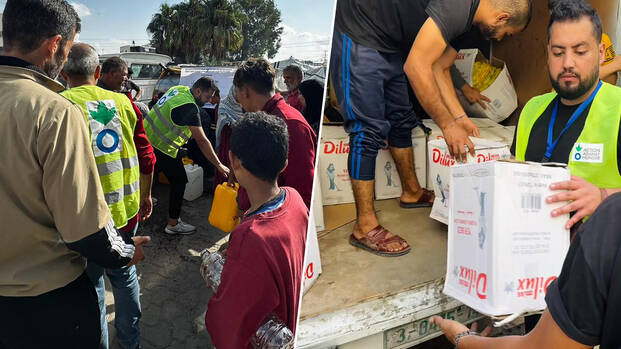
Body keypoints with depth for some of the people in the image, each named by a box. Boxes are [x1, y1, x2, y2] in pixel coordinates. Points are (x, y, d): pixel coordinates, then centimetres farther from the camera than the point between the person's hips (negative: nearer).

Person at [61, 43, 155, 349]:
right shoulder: (122, 102, 0)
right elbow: (146, 155, 4)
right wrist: (145, 195, 18)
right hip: (127, 209, 4)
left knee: (91, 281, 14)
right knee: (124, 274, 21)